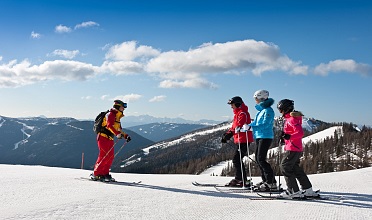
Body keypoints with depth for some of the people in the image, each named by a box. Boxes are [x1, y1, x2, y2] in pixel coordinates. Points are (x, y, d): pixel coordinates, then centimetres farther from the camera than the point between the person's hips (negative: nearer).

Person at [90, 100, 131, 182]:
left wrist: (125, 136, 11)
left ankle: (105, 174, 11)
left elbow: (119, 129, 25)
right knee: (104, 156, -13)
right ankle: (96, 174, -9)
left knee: (111, 157, 5)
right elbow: (109, 125, -26)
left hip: (109, 139, 9)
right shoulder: (110, 114, -9)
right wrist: (117, 134, -38)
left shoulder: (117, 117, 20)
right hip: (103, 137, -9)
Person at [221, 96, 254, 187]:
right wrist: (226, 134, 11)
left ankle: (240, 179, -8)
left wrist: (230, 134, -29)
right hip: (240, 140, 11)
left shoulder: (242, 113, -12)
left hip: (243, 140, -11)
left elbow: (239, 127, -23)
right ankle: (242, 180, 17)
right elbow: (234, 126, 23)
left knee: (236, 159, -11)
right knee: (237, 160, 12)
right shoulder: (237, 113, 20)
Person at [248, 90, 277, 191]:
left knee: (261, 159, -13)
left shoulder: (268, 110, -12)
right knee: (258, 158, 11)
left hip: (266, 137, -10)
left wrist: (251, 127, -30)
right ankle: (265, 180, 20)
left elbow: (265, 124, -23)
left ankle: (271, 183, -10)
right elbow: (255, 122, 21)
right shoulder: (261, 110, 17)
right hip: (259, 137, 10)